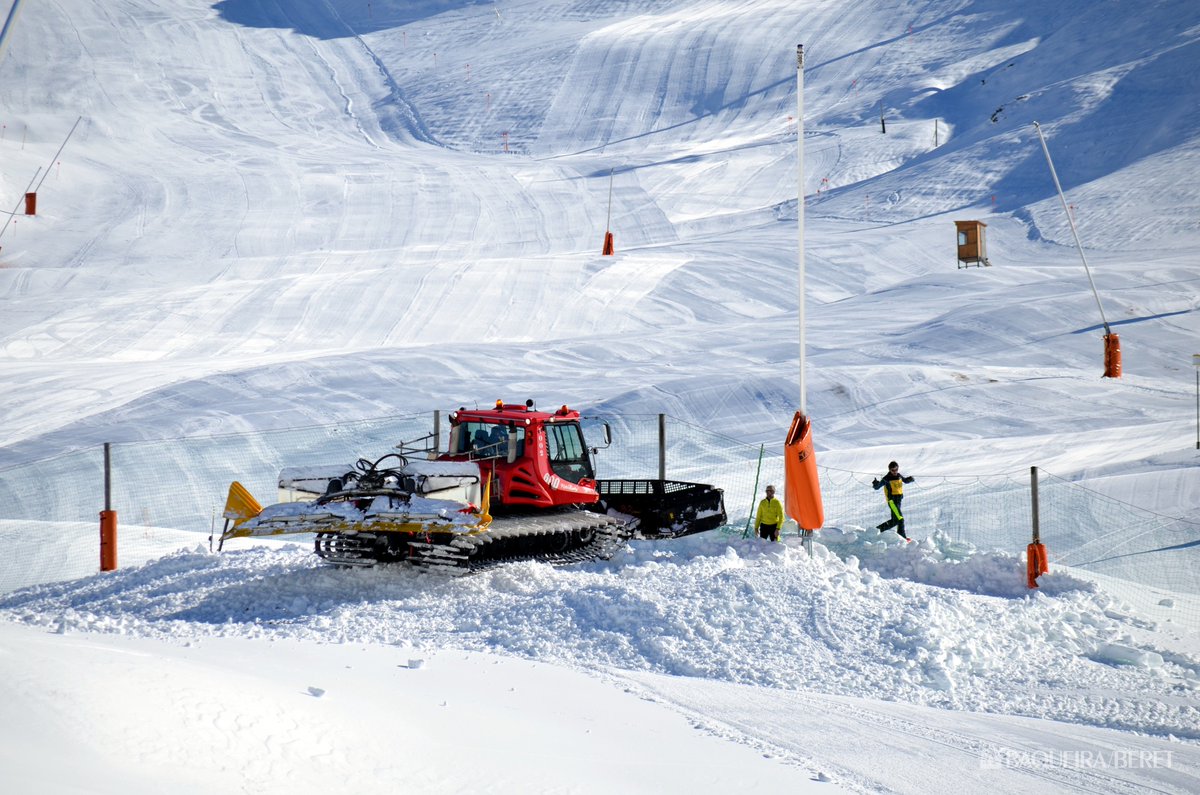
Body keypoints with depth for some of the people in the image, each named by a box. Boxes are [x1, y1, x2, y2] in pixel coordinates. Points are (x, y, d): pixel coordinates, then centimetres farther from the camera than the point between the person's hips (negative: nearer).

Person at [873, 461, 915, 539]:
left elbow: (905, 480, 26)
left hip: (899, 500, 8)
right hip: (892, 500, -8)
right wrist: (876, 484, -34)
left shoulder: (899, 476, 7)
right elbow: (877, 487, -11)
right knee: (900, 518, -18)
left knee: (894, 520, 15)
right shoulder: (887, 479, -11)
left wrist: (910, 479, 4)